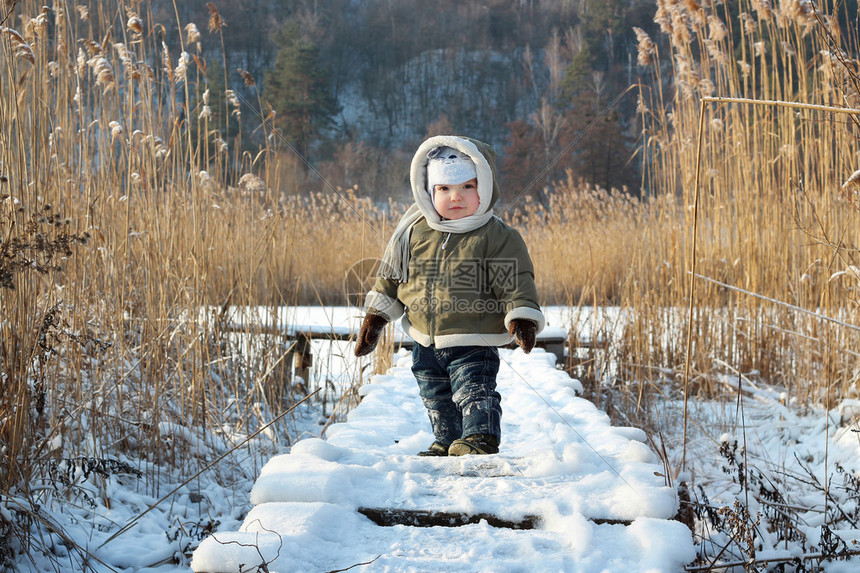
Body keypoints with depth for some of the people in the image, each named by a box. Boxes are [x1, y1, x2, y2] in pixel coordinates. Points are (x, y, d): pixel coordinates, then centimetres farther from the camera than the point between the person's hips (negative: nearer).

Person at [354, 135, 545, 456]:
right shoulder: (414, 231, -1)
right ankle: (447, 444, 34)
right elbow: (391, 275, 9)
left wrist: (522, 318, -27)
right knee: (437, 400, 19)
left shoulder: (498, 237, -13)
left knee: (475, 392, -15)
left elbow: (516, 284, -14)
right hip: (426, 342, 6)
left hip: (474, 344, -6)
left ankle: (481, 440, -9)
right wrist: (374, 317, 8)